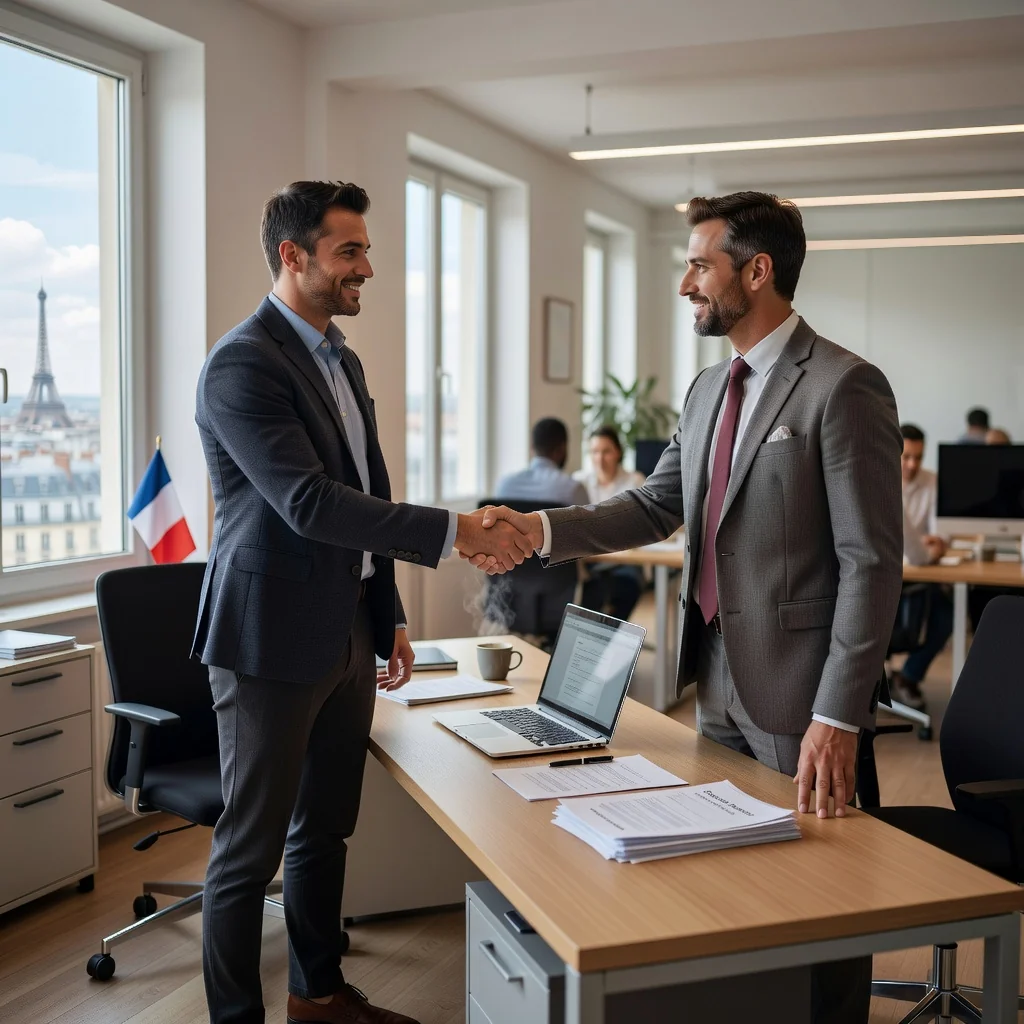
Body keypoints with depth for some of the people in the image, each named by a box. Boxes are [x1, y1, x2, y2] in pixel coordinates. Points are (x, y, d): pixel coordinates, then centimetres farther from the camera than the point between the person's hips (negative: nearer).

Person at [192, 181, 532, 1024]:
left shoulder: (342, 360, 13)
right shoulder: (242, 366, -16)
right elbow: (309, 504, -25)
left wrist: (390, 617, 17)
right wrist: (455, 531, -26)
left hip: (346, 635, 9)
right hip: (273, 639, -9)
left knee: (325, 829, 19)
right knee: (251, 847, 3)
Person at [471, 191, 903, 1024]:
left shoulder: (844, 386, -15)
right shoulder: (709, 390, 11)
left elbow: (872, 562, -17)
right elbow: (656, 506, 12)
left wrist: (839, 717, -20)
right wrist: (543, 530, -3)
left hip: (798, 699, -8)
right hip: (719, 686, 8)